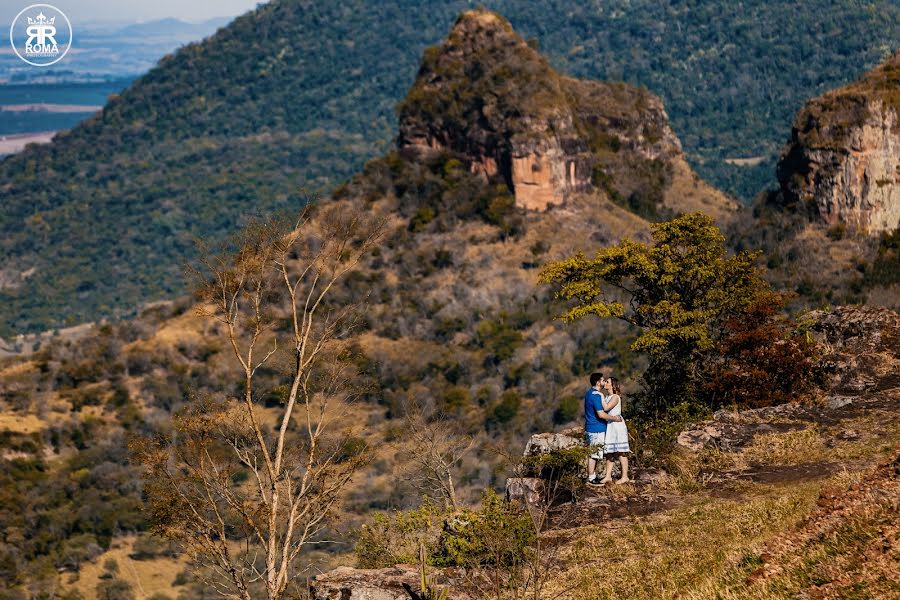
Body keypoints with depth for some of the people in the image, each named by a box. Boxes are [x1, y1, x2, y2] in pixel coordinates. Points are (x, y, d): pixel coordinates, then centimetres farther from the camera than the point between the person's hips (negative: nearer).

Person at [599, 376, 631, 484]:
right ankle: (608, 476, 12)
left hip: (617, 425, -9)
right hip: (609, 426, 9)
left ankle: (625, 477, 2)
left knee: (621, 453, -3)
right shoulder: (607, 397, 13)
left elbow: (606, 408, -23)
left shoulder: (615, 397, -13)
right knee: (609, 452, 8)